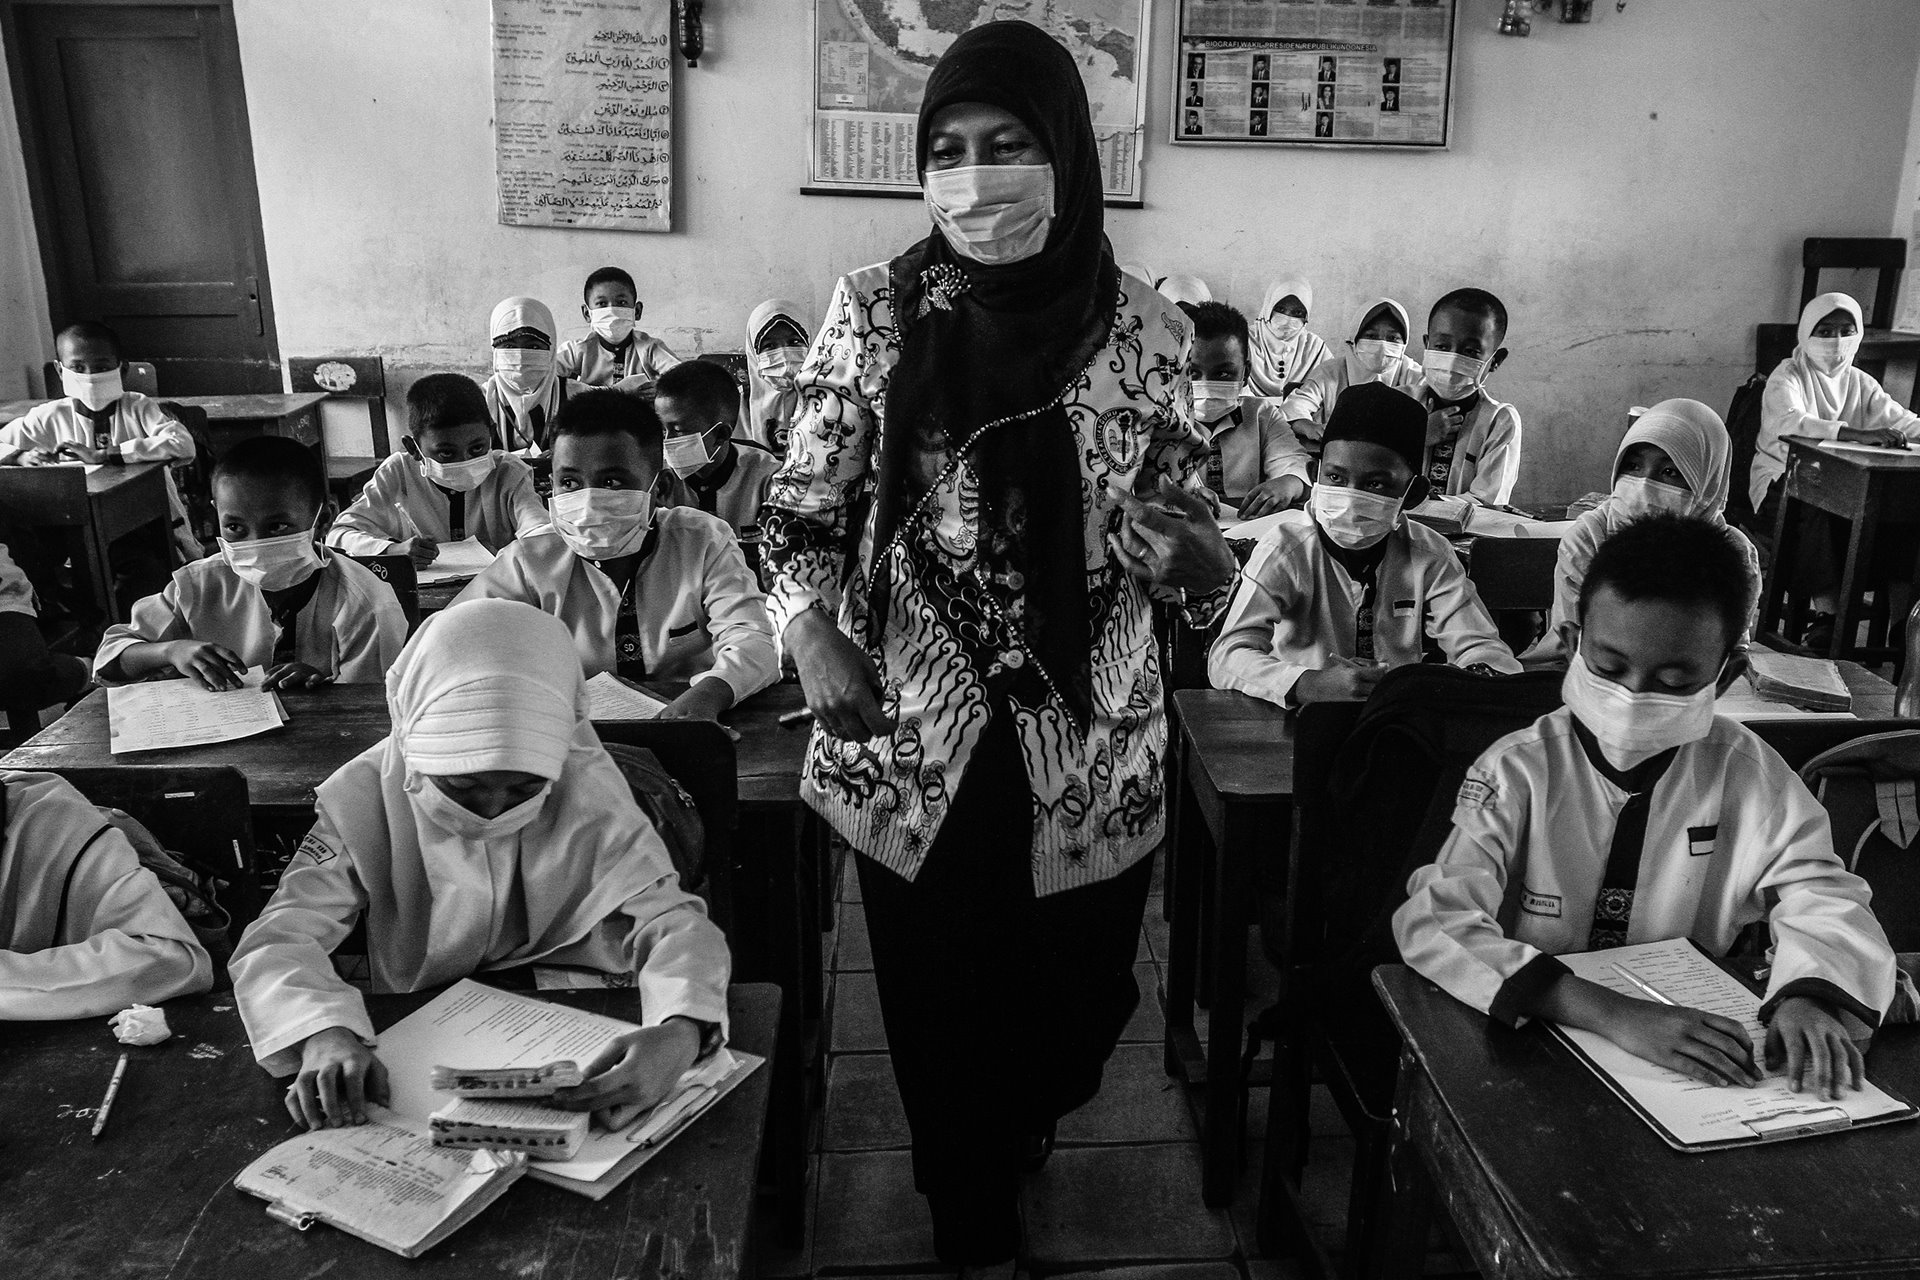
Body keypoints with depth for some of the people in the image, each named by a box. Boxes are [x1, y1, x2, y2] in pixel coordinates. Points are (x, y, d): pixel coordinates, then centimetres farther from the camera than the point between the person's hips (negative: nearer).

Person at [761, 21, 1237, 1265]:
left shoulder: (1143, 323, -3)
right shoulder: (875, 309, -5)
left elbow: (1179, 512, 5)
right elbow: (807, 504, 1)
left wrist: (1200, 558, -17)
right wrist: (809, 627, -16)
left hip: (1091, 741, 2)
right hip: (912, 737, -1)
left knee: (1081, 996, 18)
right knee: (940, 1009, 13)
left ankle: (1017, 1142, 56)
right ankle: (977, 1230, 44)